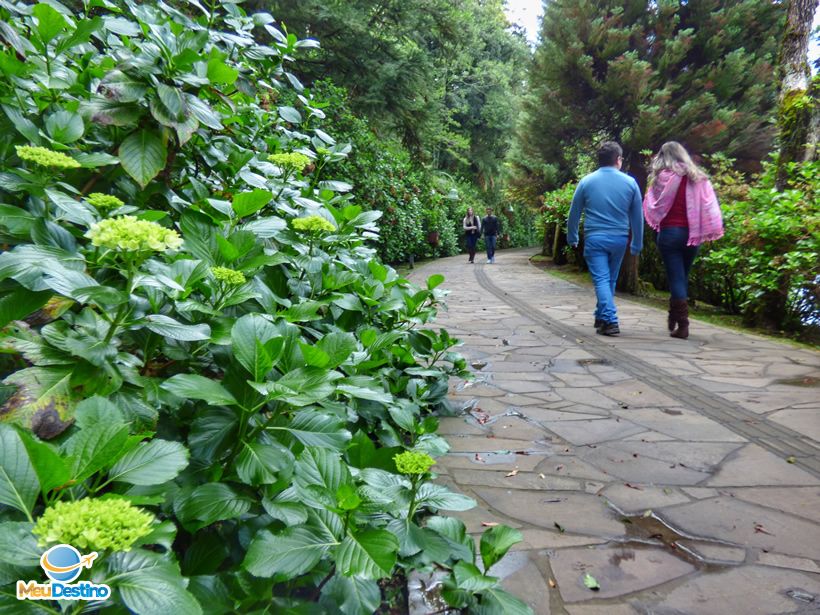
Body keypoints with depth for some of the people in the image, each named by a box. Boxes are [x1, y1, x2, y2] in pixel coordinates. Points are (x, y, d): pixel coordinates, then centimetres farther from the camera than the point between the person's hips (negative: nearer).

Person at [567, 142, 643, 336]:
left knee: (601, 280, -3)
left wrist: (572, 238, 18)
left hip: (594, 238, -2)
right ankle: (601, 316, 30)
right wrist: (637, 244, 15)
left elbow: (574, 213, 5)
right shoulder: (630, 182, 2)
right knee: (611, 280, 17)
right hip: (619, 239, 2)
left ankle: (610, 321, -15)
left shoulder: (586, 182, 0)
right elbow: (637, 216, 6)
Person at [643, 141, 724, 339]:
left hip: (670, 232, -4)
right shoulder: (698, 178, 7)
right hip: (692, 233, 4)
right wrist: (710, 232, 5)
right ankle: (674, 318, 27)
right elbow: (709, 206, 3)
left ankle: (682, 324, -3)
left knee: (676, 278, -1)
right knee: (683, 276, 17)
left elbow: (654, 206, 0)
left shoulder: (664, 177, -4)